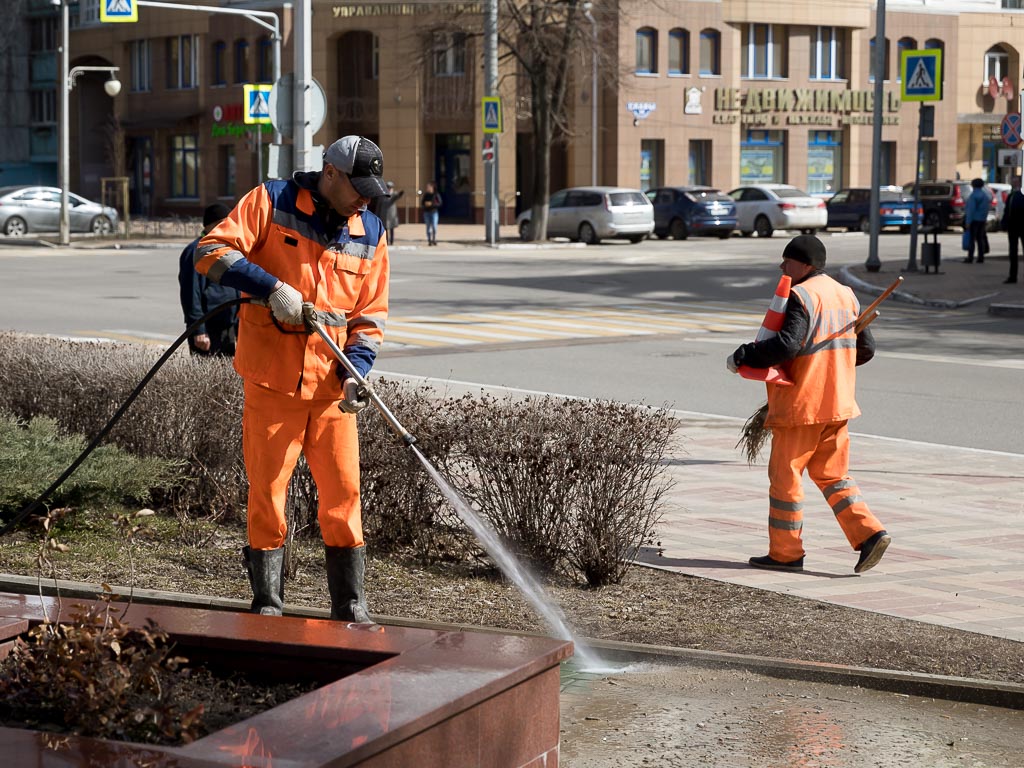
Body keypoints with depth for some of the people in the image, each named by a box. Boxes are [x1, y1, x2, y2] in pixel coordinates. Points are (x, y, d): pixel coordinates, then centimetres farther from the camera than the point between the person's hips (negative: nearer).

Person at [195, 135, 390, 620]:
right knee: (267, 493, 2)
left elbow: (370, 314, 12)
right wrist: (272, 287, -21)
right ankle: (267, 606, 13)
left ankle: (350, 608, 12)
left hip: (330, 385, 3)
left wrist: (357, 370, -5)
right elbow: (211, 251, -11)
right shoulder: (271, 203, -3)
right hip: (271, 380, -3)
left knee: (344, 493, 2)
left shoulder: (370, 234, 10)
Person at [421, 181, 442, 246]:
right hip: (426, 212, 3)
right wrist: (425, 204, -10)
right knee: (428, 227, 3)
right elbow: (421, 203, 13)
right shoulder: (425, 195, 9)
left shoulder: (436, 195, -2)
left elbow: (439, 203, -7)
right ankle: (429, 240, 5)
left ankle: (434, 240, -1)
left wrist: (431, 204, -17)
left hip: (434, 212, -3)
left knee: (434, 226, -12)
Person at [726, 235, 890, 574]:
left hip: (801, 405, -8)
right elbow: (865, 348, 18)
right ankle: (869, 533, 0)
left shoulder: (802, 296, -14)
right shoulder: (845, 295, 12)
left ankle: (785, 552, 9)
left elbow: (787, 344, -27)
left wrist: (742, 356, -18)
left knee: (785, 474, 3)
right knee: (832, 474, 14)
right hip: (838, 404, 8)